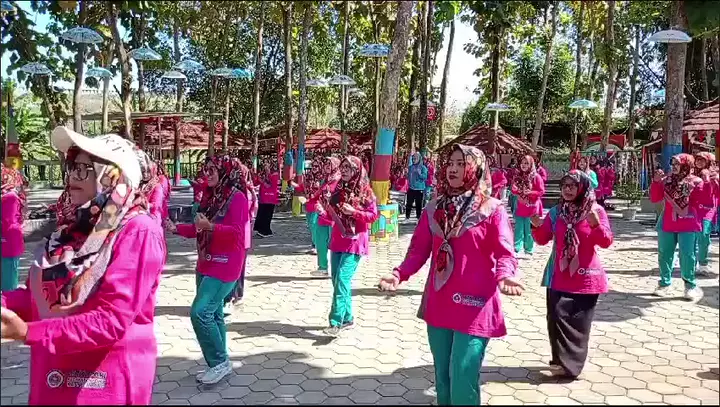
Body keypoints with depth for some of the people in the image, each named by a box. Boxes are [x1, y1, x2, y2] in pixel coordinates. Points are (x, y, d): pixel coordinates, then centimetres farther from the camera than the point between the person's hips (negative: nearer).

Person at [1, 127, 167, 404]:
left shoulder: (138, 232, -18)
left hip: (106, 384, -7)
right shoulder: (75, 226, 7)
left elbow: (112, 321, -24)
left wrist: (27, 332, -27)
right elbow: (42, 295, 11)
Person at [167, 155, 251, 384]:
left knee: (200, 312, -14)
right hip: (207, 264, 9)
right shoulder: (210, 195, 11)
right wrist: (176, 228, 6)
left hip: (224, 267, -9)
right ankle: (219, 364, 24)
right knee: (213, 314, 13)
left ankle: (220, 362, 0)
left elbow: (237, 233, -21)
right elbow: (201, 230, 18)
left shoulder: (237, 197, -14)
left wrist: (210, 226, -28)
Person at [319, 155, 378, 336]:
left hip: (354, 241, -7)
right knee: (337, 281, 9)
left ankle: (336, 322, -15)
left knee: (342, 280, -16)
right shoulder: (338, 189, 11)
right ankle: (347, 318, 21)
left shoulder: (364, 191, -6)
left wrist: (354, 212, -21)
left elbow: (373, 215, -8)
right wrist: (327, 207, -1)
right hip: (337, 241, 7)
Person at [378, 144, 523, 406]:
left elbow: (504, 252, -10)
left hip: (474, 306, -5)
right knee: (442, 378, 17)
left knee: (462, 382, -8)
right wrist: (399, 274, -10)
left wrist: (505, 276, -31)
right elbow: (418, 250, 7)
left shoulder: (492, 209, -4)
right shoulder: (434, 209, 8)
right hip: (438, 305, 5)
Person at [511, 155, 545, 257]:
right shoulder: (518, 176, 7)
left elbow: (541, 191, -7)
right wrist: (518, 194, -8)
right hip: (520, 206, 4)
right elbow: (514, 190, 14)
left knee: (529, 229, 2)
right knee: (518, 228, 3)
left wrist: (530, 192, -21)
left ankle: (529, 249, 13)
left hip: (531, 207, -4)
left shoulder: (536, 176, -7)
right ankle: (516, 248, 6)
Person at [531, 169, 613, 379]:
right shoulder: (556, 212, 4)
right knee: (557, 316, -2)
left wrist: (595, 224, -25)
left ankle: (570, 363, 7)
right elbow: (543, 239, 8)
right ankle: (563, 359, 12)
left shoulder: (596, 210, -5)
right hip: (560, 275, 3)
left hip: (585, 276, -3)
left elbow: (606, 242, -9)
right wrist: (537, 226, -12)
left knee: (579, 321, -1)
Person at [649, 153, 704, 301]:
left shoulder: (696, 182, -3)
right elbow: (654, 198, 1)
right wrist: (656, 181, -8)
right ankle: (664, 283, 17)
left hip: (688, 226, -4)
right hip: (667, 224, 4)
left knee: (687, 255, -4)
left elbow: (697, 203, -1)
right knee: (664, 254, 7)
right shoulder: (666, 180, 6)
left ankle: (690, 285, 9)